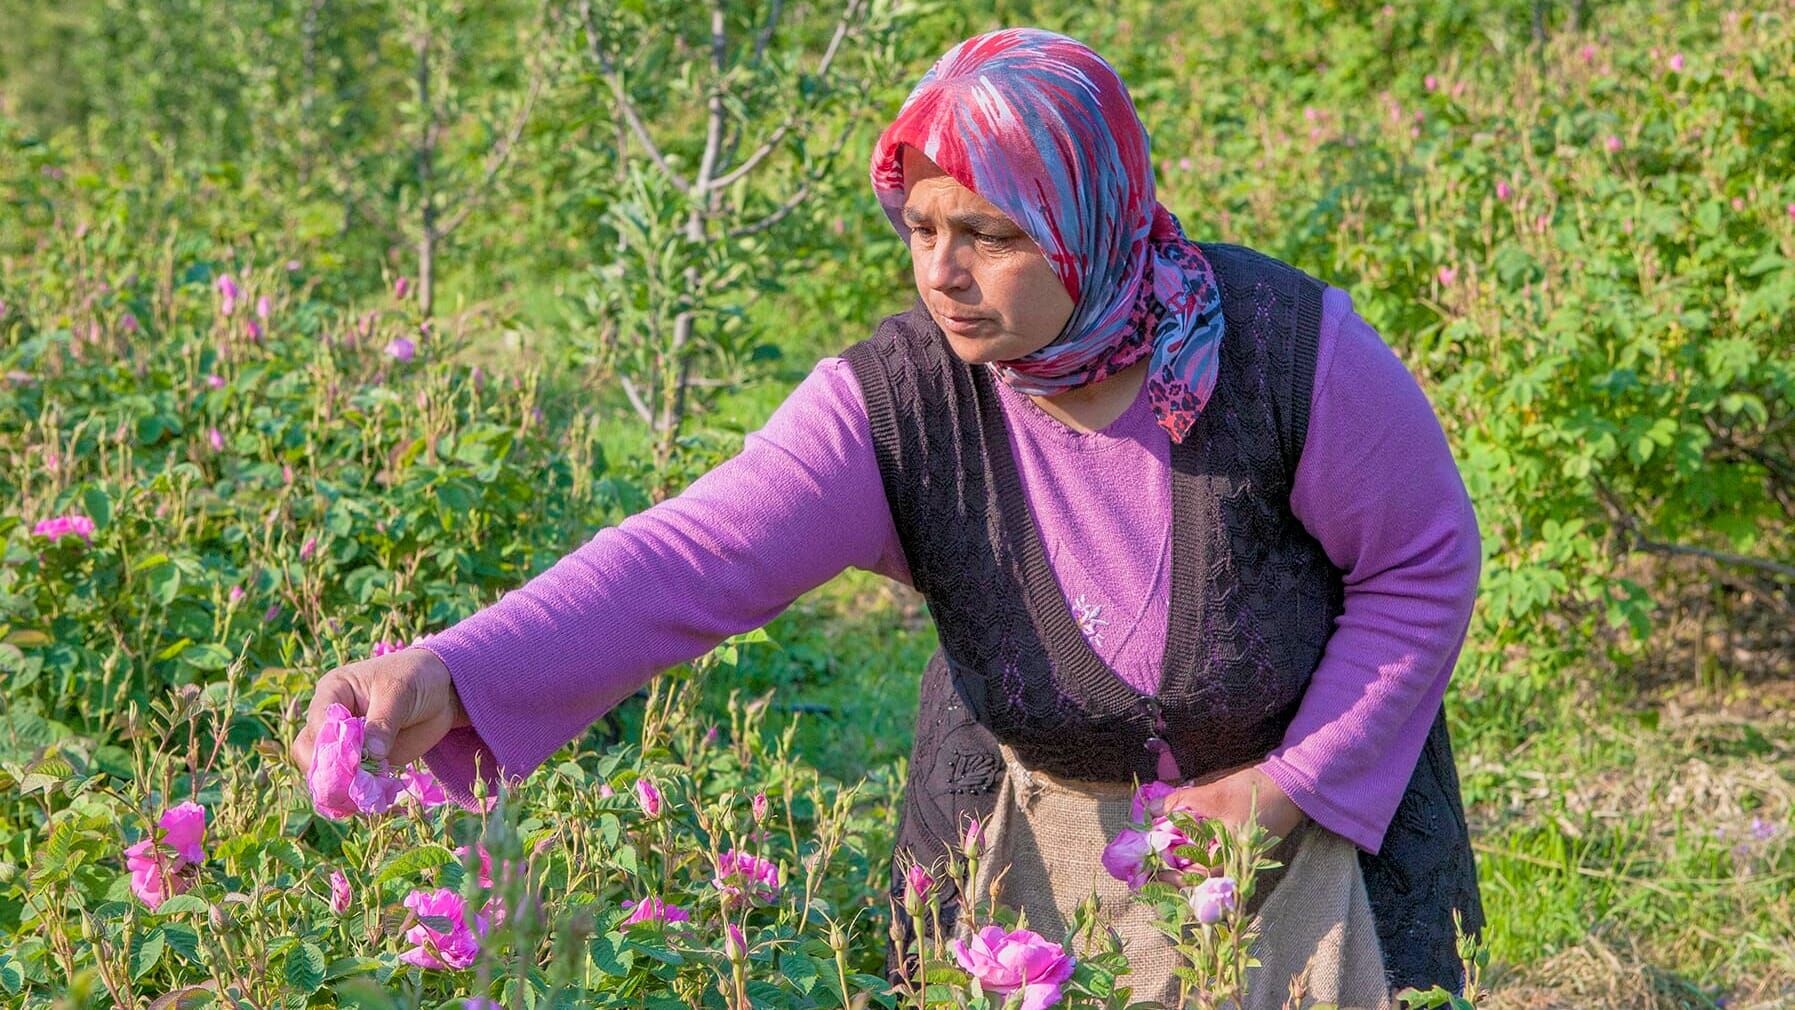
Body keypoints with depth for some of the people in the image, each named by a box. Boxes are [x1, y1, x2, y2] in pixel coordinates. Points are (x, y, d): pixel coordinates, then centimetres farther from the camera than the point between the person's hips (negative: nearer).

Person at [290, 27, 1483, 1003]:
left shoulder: (1289, 347, -27)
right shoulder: (898, 402, -25)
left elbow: (1426, 561, -14)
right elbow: (689, 559, -36)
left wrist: (1293, 782, -18)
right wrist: (448, 676, -51)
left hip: (1319, 779, -1)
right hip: (1027, 800, 1)